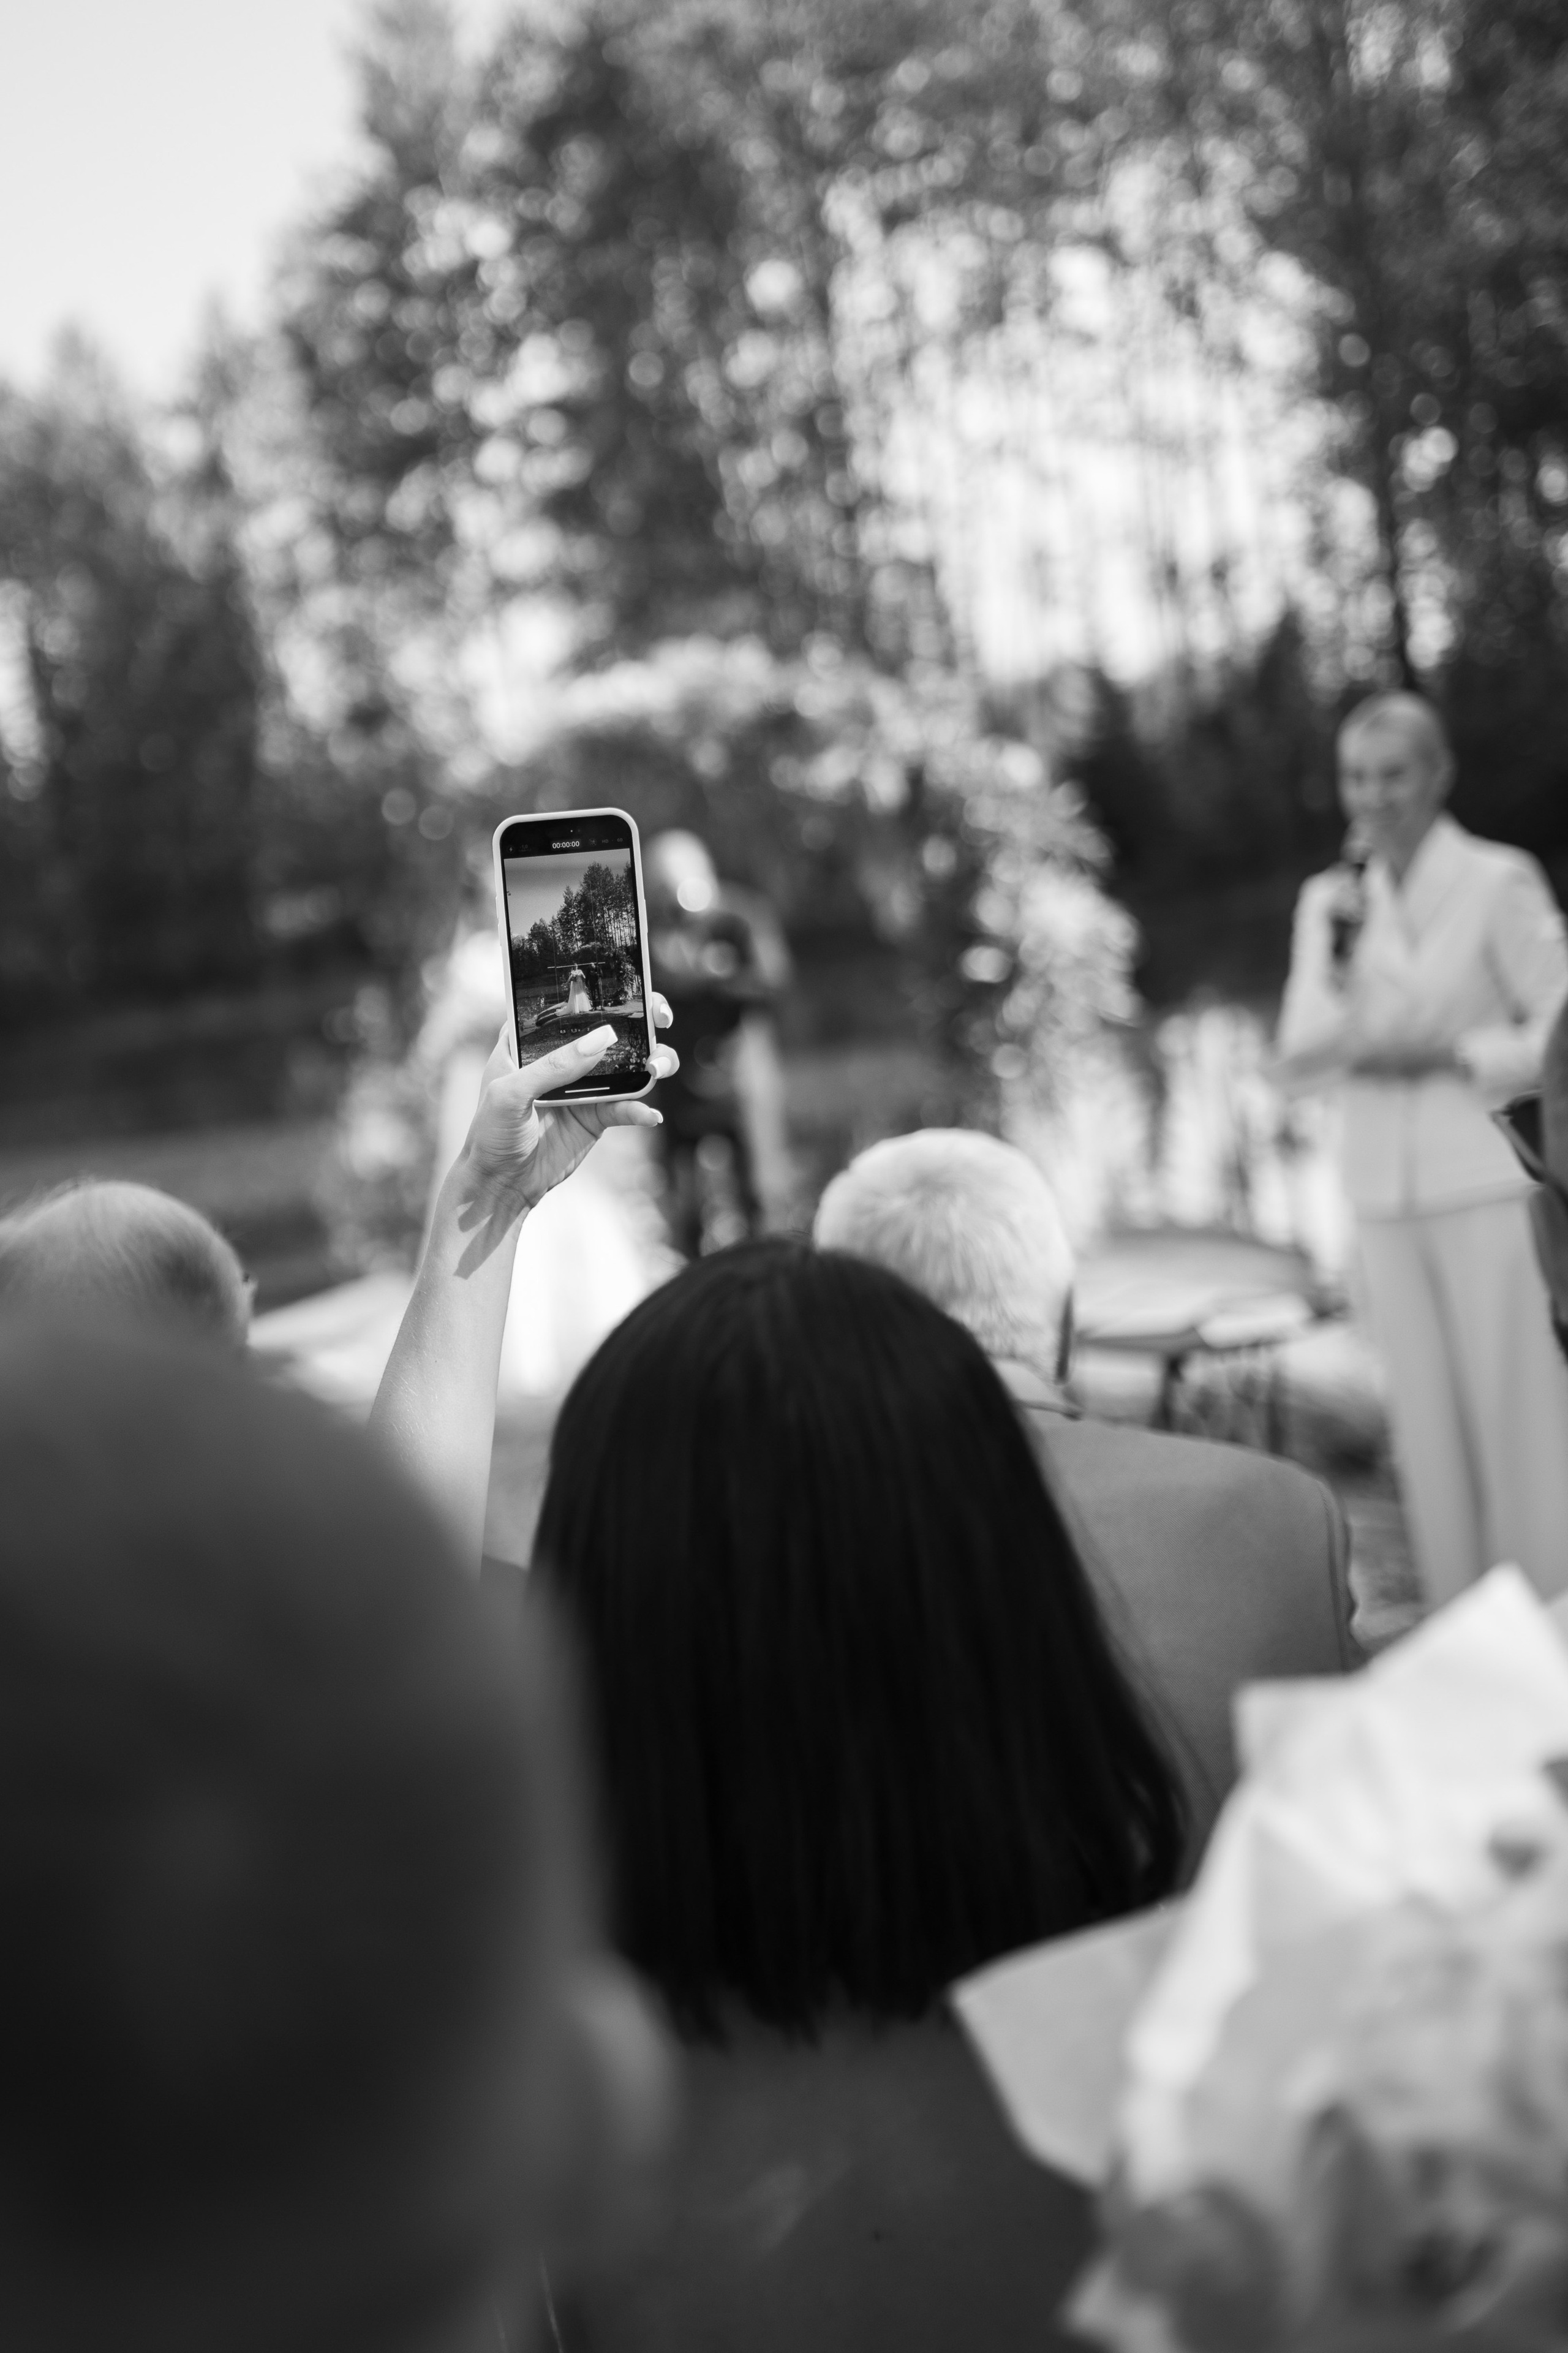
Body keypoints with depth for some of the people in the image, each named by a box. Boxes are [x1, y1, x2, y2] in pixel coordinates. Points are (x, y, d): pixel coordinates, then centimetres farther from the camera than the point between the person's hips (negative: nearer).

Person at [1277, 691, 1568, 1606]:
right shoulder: (1331, 900, 11)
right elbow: (1299, 1061, 6)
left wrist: (1446, 1057, -15)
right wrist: (1337, 961, -9)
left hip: (1494, 1186, -4)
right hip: (1388, 1196, 5)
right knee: (1429, 1428, 6)